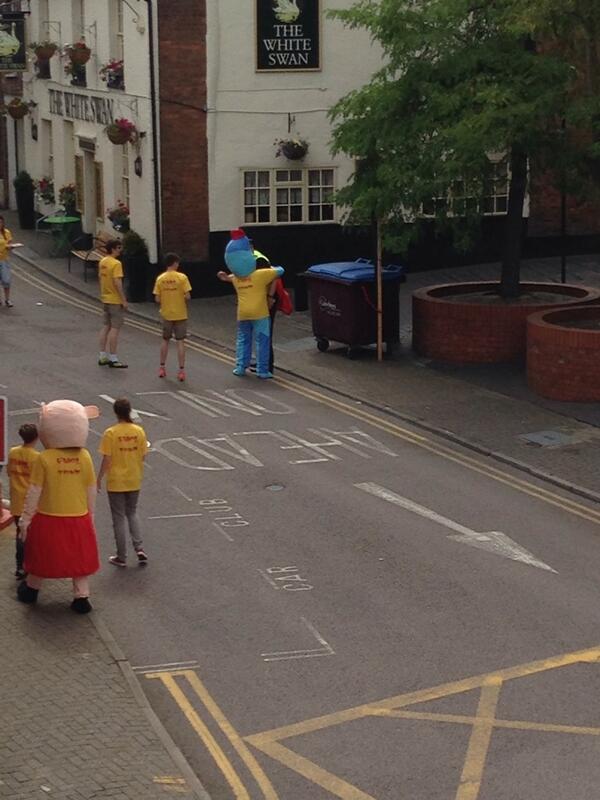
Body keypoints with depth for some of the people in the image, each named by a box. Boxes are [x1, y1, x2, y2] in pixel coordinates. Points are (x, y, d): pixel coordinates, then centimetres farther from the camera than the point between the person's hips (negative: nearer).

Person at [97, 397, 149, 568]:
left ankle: (121, 557, 14)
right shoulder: (138, 431, -6)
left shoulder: (110, 433, -16)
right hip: (134, 481, 3)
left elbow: (106, 460, -15)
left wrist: (99, 479, -4)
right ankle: (139, 549, 7)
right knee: (132, 514, 21)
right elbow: (143, 456, -1)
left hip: (116, 483, -3)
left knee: (119, 518, 8)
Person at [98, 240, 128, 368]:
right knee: (115, 328, -4)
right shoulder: (116, 264, -18)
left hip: (106, 299, 9)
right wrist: (124, 300, -19)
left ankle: (103, 357, 17)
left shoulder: (102, 262, 8)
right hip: (115, 300, -9)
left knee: (106, 326, 14)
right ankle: (113, 359, -3)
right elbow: (117, 283, -24)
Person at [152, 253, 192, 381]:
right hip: (180, 314, -3)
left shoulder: (160, 278, -4)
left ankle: (162, 367, 21)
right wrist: (183, 300, 6)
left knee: (165, 340, 18)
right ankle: (181, 370, 1)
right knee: (180, 342, 2)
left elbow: (157, 299, -5)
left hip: (166, 314, 3)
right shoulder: (182, 277, -12)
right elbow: (187, 296, -16)